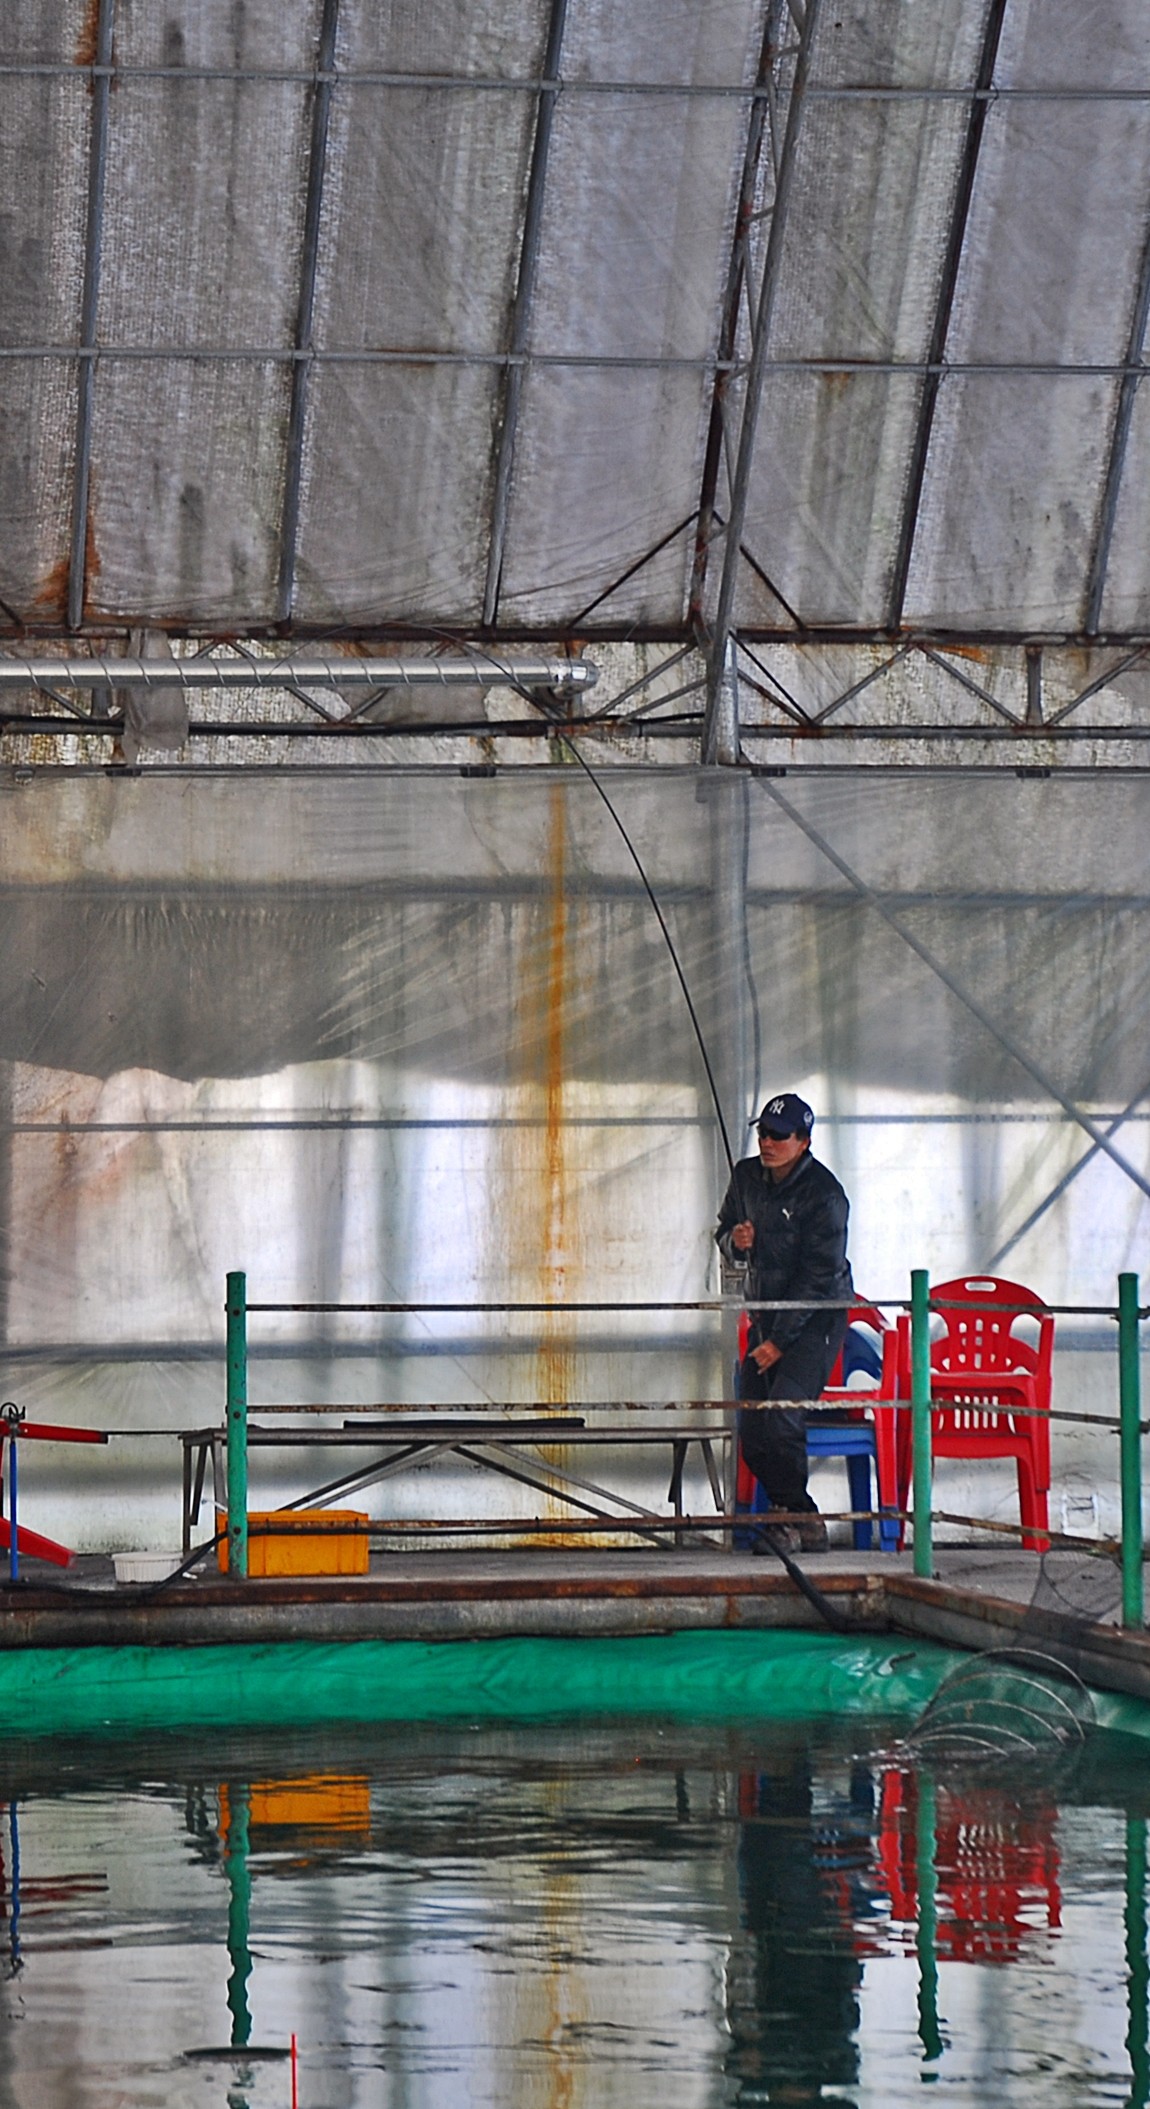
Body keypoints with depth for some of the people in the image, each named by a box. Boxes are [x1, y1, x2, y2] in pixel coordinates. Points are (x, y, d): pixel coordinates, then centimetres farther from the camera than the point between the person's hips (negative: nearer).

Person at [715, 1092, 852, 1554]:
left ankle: (798, 1523, -11)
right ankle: (802, 1521, 11)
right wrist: (735, 1240, -7)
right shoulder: (747, 1176, 5)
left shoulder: (823, 1193, -16)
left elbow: (818, 1277, -17)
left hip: (816, 1320, -7)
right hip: (766, 1315, 7)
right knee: (752, 1430, 1)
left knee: (781, 1419, -20)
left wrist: (779, 1339, -18)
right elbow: (724, 1231, 19)